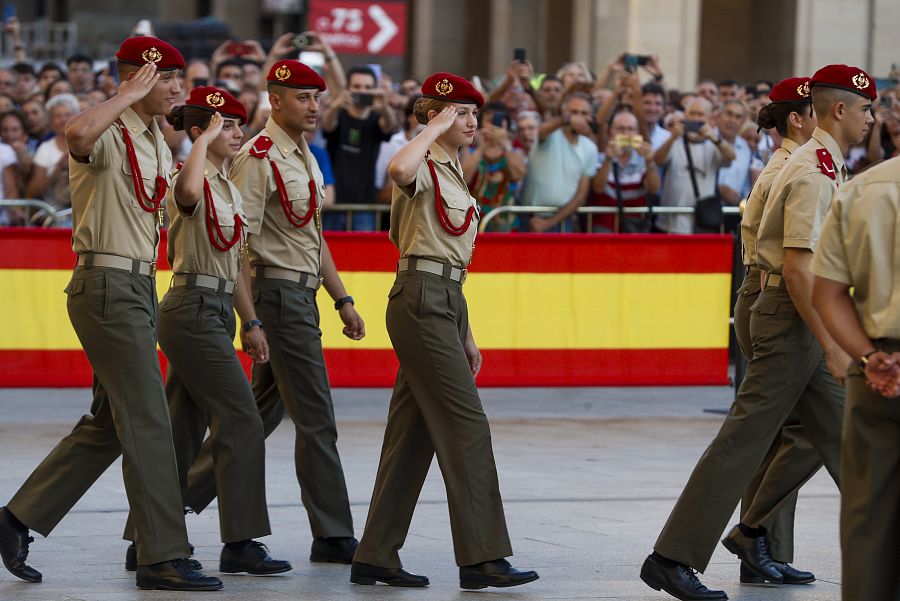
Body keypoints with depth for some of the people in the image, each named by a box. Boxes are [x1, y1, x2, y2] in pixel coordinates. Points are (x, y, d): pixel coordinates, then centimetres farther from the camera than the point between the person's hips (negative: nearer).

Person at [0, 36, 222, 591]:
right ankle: (163, 557, -5)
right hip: (107, 287, -10)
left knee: (110, 427, 13)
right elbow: (78, 135, -39)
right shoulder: (109, 134, -14)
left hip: (140, 288, 10)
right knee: (148, 421, -9)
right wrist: (128, 97, -26)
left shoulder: (158, 142, 17)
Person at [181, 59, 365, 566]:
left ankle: (181, 495, 22)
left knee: (264, 411, 15)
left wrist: (343, 299, 20)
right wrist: (250, 319, -20)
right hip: (279, 293, -10)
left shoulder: (304, 157, 16)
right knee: (316, 419, -6)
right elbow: (240, 246, -17)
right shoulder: (259, 159, -13)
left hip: (303, 295, 10)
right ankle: (333, 536, 0)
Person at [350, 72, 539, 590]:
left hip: (446, 303, 10)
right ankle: (482, 557, -8)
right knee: (466, 421, -10)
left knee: (414, 431, 9)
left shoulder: (453, 173, 21)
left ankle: (376, 556, 12)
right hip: (422, 300, -10)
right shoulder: (426, 168, -9)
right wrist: (435, 129, -20)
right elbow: (399, 169, -37)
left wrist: (466, 335, 21)